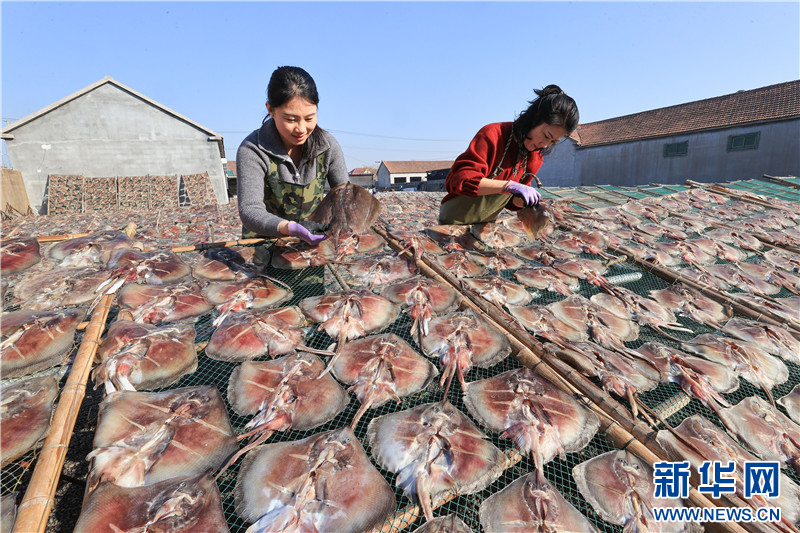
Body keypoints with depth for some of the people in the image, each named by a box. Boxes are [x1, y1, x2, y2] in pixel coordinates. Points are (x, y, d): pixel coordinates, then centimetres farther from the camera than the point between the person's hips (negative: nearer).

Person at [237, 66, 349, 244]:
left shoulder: (327, 145, -2)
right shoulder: (252, 151, -13)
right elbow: (250, 211, -22)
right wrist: (291, 228, -41)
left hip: (316, 239, 1)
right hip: (264, 242, -1)